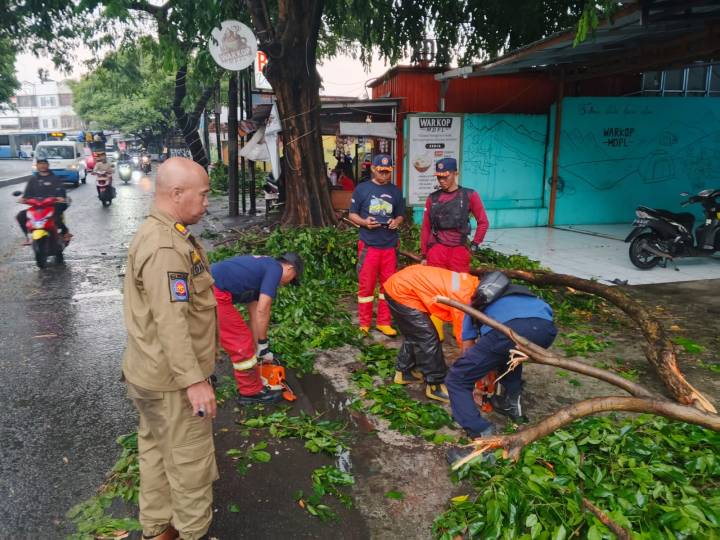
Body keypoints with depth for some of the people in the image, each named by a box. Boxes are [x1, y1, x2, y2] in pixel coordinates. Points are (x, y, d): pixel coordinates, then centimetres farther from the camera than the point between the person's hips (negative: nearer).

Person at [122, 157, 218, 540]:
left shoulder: (158, 232, 9)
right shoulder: (166, 247, -26)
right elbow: (171, 322, -29)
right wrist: (194, 380, -27)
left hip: (151, 372, 11)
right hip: (171, 378, -11)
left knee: (156, 448, 22)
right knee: (190, 459, 6)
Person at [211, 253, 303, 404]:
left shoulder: (260, 267, 28)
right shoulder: (275, 268, 1)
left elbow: (254, 312, 29)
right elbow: (262, 310, -5)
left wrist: (258, 348, 30)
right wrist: (263, 346, 6)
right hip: (214, 294, -9)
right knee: (242, 343, 4)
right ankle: (252, 392, 19)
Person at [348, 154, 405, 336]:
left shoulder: (395, 191, 11)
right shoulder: (362, 189, 3)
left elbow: (400, 215, 17)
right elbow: (352, 215, 5)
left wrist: (396, 222, -6)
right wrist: (364, 222, -15)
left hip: (390, 245, 3)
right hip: (368, 245, -3)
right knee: (366, 285, 1)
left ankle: (384, 322, 18)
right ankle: (364, 324, 12)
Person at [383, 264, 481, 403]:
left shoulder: (471, 283, 4)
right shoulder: (463, 297, -20)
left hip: (400, 283, 10)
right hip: (402, 291, -10)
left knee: (414, 334, 21)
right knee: (427, 338, -4)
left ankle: (404, 372, 35)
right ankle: (435, 385, 7)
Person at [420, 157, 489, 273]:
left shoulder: (469, 195, 1)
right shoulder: (432, 198, 6)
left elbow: (483, 222, 6)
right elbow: (425, 227, 10)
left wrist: (475, 245, 1)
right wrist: (424, 255, 10)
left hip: (459, 251, -1)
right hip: (436, 251, 1)